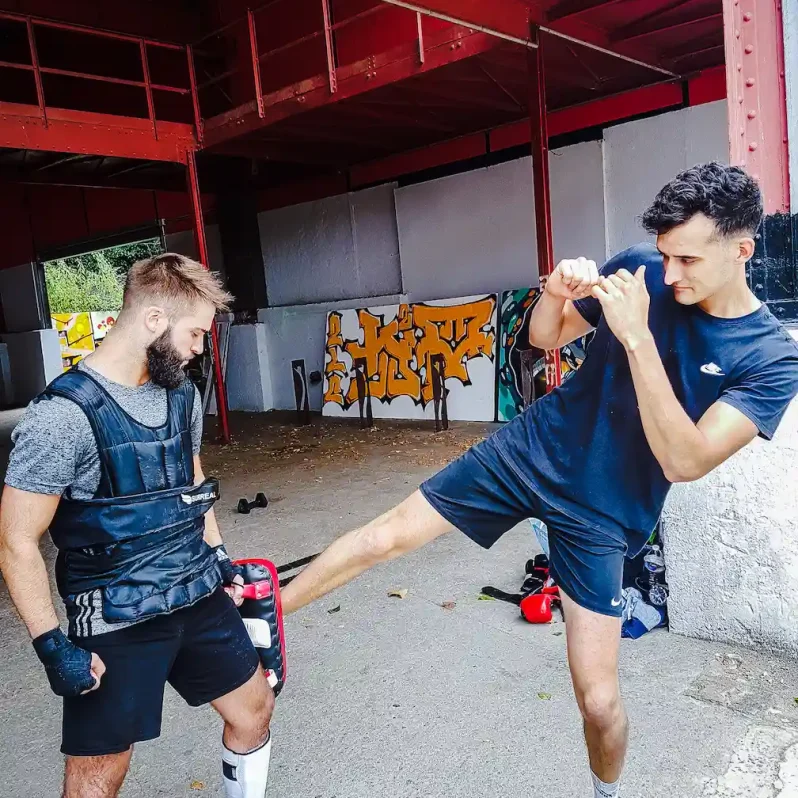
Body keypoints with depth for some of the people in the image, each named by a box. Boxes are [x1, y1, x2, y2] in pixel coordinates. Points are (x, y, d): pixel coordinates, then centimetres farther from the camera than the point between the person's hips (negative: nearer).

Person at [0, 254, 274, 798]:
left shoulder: (181, 394, 2)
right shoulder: (64, 415, -20)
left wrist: (221, 563, 16)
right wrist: (53, 648, -15)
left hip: (201, 599, 7)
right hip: (117, 625, -6)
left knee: (255, 710, 18)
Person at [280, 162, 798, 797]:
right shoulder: (639, 269, -6)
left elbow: (684, 461, -25)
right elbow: (545, 338, 6)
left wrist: (636, 338, -31)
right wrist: (555, 294, -18)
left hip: (603, 516, -2)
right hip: (531, 450, 3)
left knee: (599, 699, 0)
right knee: (385, 536, 0)